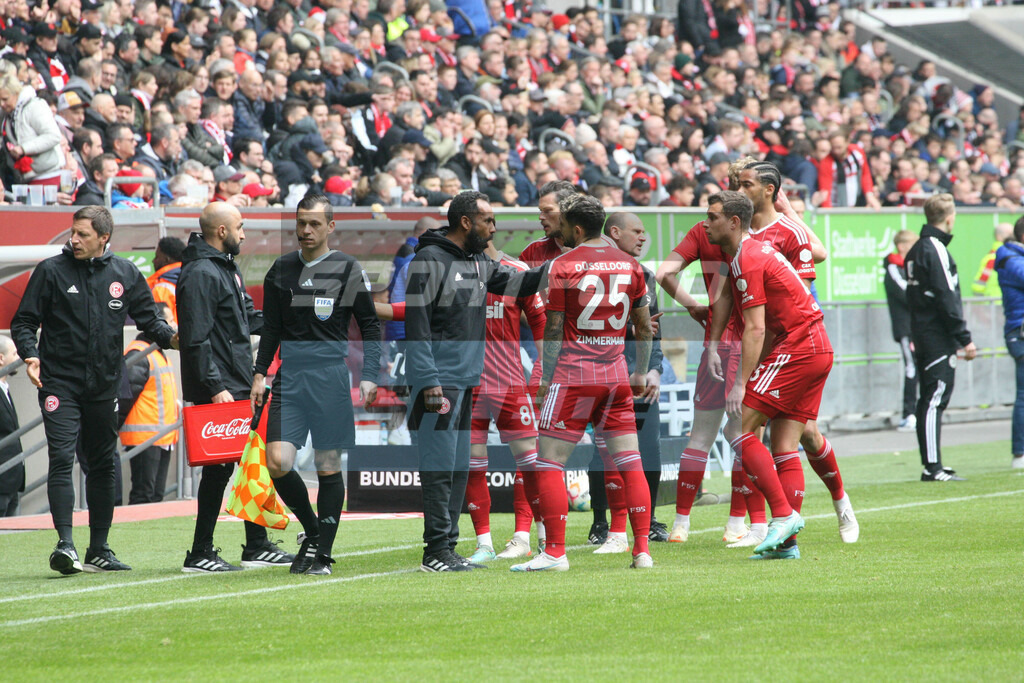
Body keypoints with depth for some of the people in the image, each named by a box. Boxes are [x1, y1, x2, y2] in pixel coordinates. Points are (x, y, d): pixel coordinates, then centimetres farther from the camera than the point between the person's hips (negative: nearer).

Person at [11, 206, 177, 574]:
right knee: (62, 458, -16)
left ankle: (98, 550, 18)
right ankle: (65, 543, -20)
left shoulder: (125, 273, 5)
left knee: (103, 464, 10)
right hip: (59, 382, -4)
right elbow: (24, 321, -1)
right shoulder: (51, 271, -2)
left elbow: (147, 316, 12)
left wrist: (169, 337, -8)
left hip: (104, 386, 4)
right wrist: (30, 354, -19)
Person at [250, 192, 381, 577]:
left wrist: (369, 377, -6)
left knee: (328, 465, 0)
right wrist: (260, 374, 10)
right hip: (289, 376, 3)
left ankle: (322, 553, 8)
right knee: (278, 462, -8)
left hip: (331, 375, -3)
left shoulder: (348, 270, 0)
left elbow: (370, 327, 3)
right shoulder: (281, 270, 11)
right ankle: (312, 531, 14)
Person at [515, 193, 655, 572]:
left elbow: (554, 330, -6)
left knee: (550, 463, 0)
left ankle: (555, 552, -4)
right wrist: (641, 373, 23)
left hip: (573, 375, -5)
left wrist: (545, 380, 1)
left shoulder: (563, 265, -6)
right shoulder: (629, 264, 8)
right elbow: (644, 325, 13)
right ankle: (642, 550, 3)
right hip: (616, 377, 5)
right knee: (629, 463, 7)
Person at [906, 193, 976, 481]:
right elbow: (947, 298, -18)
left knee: (928, 400, 11)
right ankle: (933, 467, -13)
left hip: (922, 336, 9)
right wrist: (964, 339, -15)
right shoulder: (936, 250, -14)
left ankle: (931, 465, 15)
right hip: (939, 337, -9)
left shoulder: (916, 250, 15)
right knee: (935, 400, -10)